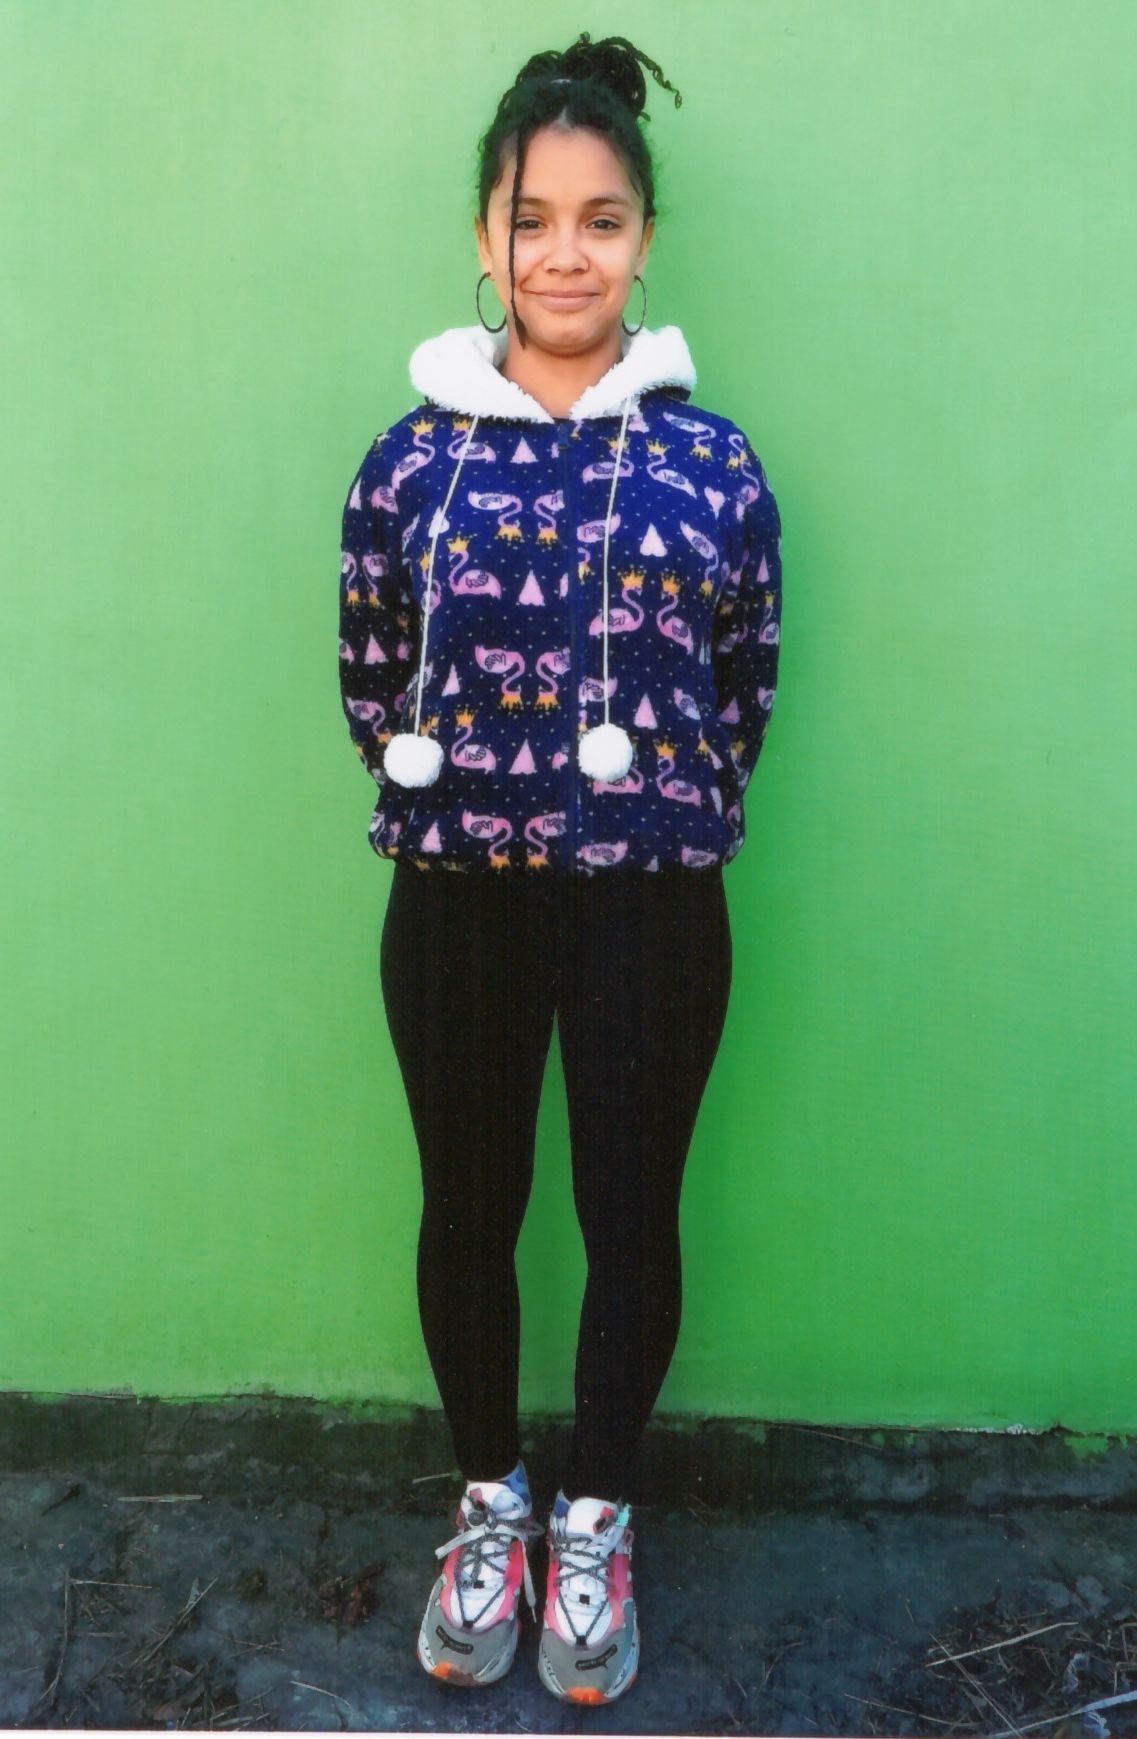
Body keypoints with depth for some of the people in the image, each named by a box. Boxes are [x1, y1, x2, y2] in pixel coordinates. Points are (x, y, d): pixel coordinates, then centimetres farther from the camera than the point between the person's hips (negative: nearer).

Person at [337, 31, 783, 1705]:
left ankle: (596, 1519, 37)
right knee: (470, 1210, 15)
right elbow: (371, 686, 6)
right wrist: (462, 810, 7)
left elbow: (745, 691, 5)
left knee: (632, 1219, 12)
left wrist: (658, 822, 7)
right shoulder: (412, 458, -2)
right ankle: (489, 1501, 40)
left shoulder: (714, 463, -4)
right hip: (456, 908, 1)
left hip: (650, 911, 0)